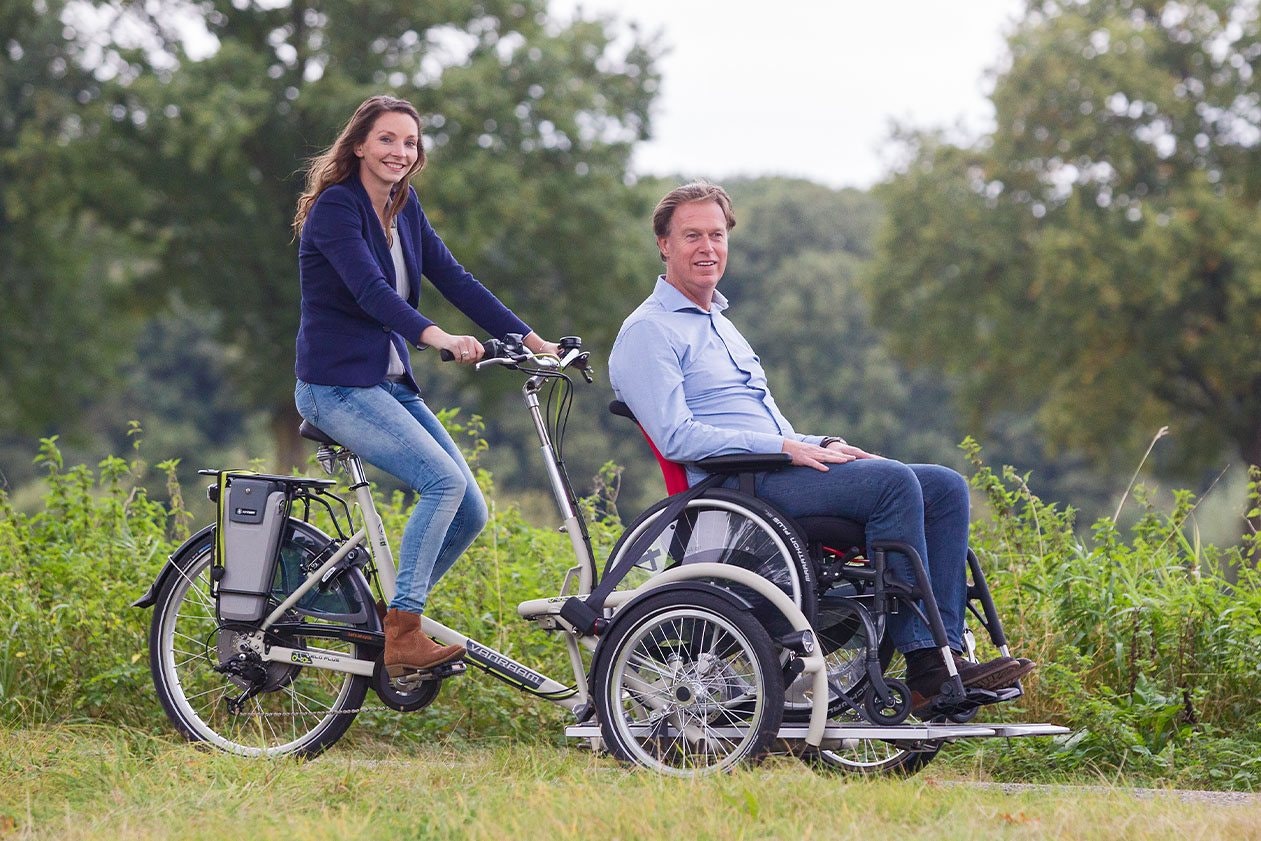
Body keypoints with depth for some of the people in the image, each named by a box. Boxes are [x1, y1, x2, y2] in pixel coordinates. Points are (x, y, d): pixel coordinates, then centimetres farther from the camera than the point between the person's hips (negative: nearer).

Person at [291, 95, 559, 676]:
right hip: (338, 387, -8)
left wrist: (527, 338, -5)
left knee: (470, 511, -2)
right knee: (445, 481, -24)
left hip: (392, 385, 8)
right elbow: (370, 289, -28)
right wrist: (437, 337, -43)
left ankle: (390, 617, 12)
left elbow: (454, 279, 6)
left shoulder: (404, 211, 12)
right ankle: (402, 636, -20)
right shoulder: (336, 208, -13)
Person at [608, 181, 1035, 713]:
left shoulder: (720, 325, 29)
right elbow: (676, 438, -14)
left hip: (781, 472, 9)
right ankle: (924, 668, -28)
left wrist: (824, 446, 8)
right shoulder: (649, 332, -1)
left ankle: (944, 654, -19)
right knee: (893, 481, -27)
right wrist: (784, 446, -16)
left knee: (944, 487, -8)